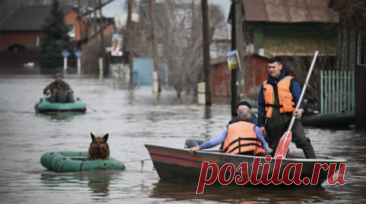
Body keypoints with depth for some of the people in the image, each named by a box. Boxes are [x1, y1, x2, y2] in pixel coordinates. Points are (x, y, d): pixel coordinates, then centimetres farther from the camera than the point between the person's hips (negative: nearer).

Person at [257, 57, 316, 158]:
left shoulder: (290, 82, 7)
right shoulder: (265, 86, 17)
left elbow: (298, 97, -1)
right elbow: (261, 106, 20)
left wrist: (300, 109, -23)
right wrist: (261, 124, 14)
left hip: (289, 117, -3)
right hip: (273, 122, 4)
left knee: (302, 140, -18)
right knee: (275, 147, 8)